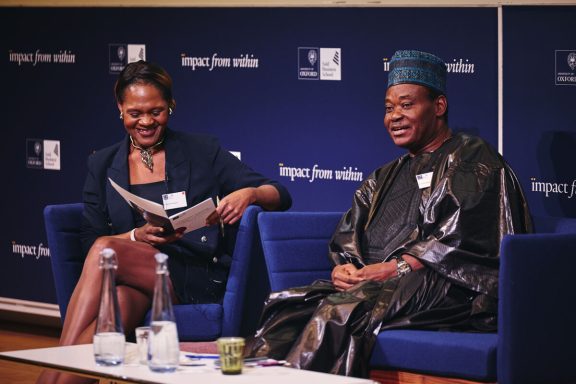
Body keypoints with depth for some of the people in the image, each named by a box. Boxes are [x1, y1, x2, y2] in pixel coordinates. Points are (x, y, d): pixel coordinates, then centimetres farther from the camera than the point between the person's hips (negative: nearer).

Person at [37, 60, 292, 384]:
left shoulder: (202, 152, 10)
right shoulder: (103, 166, 16)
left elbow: (281, 196, 7)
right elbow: (90, 242, 8)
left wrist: (248, 194, -18)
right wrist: (138, 237, -13)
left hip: (198, 281, -2)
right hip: (136, 283, 2)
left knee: (104, 252, -31)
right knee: (119, 302, -39)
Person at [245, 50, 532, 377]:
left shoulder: (472, 159, 5)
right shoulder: (385, 177, 28)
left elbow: (466, 235, -10)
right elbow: (346, 237, 20)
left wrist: (396, 268, -16)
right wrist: (343, 267, -4)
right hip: (367, 282, 7)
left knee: (341, 311, -33)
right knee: (284, 307, -19)